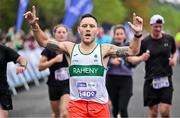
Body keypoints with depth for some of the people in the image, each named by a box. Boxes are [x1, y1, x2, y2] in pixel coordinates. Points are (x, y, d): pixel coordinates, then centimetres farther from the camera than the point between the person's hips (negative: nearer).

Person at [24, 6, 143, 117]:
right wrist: (35, 26, -13)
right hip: (77, 104, 1)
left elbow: (132, 51, -12)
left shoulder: (104, 49, -3)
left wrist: (137, 34, -30)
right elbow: (44, 42, 3)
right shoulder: (71, 48, 3)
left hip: (100, 104, -1)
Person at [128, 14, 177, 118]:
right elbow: (133, 59, 2)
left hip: (166, 79, 0)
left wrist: (174, 59, 0)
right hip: (151, 81, 0)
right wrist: (141, 58, -19)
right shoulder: (145, 42, -2)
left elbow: (174, 52, 22)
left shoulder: (169, 39, 4)